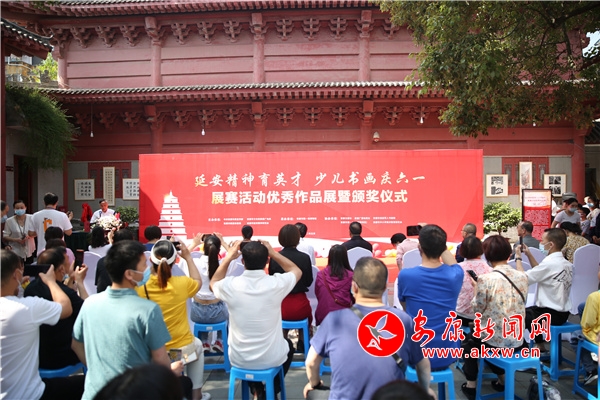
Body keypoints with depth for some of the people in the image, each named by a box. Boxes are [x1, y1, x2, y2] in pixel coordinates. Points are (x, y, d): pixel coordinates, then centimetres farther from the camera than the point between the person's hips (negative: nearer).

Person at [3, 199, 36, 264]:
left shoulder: (31, 218, -3)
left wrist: (30, 235, -16)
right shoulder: (9, 221, -5)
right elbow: (5, 236, -1)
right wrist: (16, 240, -18)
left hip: (29, 251, 2)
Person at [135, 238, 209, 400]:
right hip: (183, 350, 0)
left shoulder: (141, 290, -19)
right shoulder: (182, 284, -18)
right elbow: (198, 282, 7)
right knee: (197, 344, 33)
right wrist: (188, 257, 10)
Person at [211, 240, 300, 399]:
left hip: (239, 359, 1)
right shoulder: (276, 283, -21)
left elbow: (213, 284, 8)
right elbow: (297, 271, 4)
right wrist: (273, 253, 1)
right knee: (288, 344, 34)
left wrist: (228, 258, 3)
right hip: (273, 358, -1)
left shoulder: (230, 285, -19)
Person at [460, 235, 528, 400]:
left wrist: (476, 289, 5)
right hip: (517, 340, 5)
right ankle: (503, 379, 35)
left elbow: (478, 309, -9)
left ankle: (471, 385, 28)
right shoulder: (522, 276, -3)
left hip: (494, 340, -5)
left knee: (470, 339, 27)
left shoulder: (486, 279, -19)